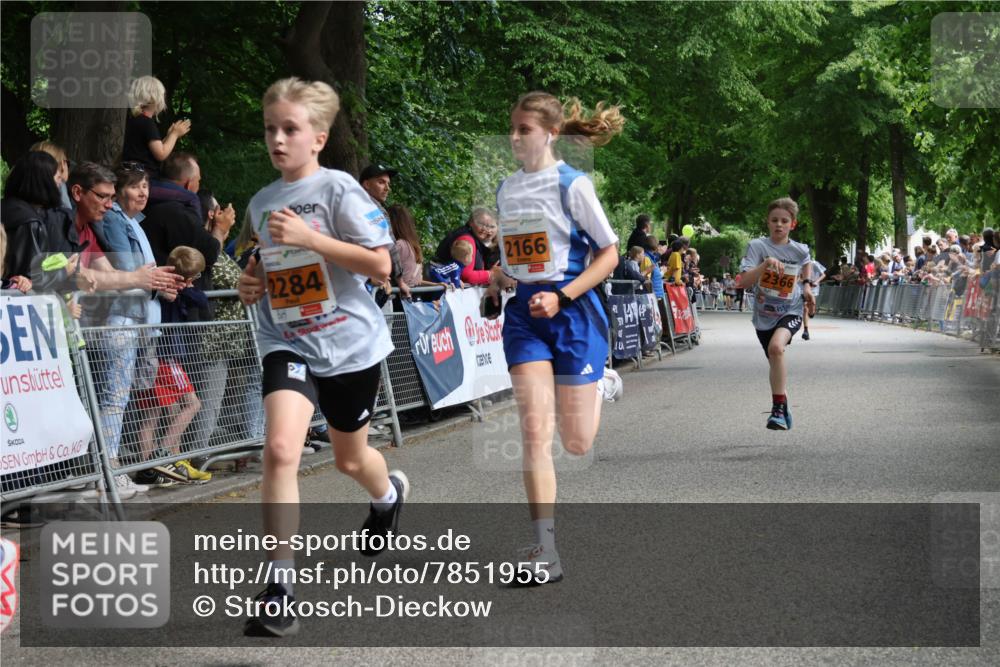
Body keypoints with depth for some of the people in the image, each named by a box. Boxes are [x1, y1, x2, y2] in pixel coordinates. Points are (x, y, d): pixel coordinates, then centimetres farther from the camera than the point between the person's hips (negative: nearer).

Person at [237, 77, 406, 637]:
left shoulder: (339, 190, -11)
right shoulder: (262, 203, 6)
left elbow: (380, 265, -17)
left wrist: (309, 238, -24)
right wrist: (254, 283, 0)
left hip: (351, 343, -2)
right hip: (288, 343, 3)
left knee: (350, 458, 18)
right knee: (280, 448, -22)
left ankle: (390, 492, 56)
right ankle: (280, 584, -16)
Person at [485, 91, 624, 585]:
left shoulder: (571, 185, -7)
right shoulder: (507, 189, 11)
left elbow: (608, 253, -7)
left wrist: (562, 297, -16)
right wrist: (497, 284, 6)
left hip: (571, 309, -4)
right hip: (524, 313, 4)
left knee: (577, 444, 2)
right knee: (535, 429, -11)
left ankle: (603, 391, 40)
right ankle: (545, 552, -11)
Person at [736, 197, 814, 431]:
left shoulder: (800, 250, -3)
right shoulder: (757, 246, -10)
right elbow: (743, 282, -21)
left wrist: (806, 285, 10)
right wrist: (766, 264, -32)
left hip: (791, 312, -2)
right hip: (763, 315, 2)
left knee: (776, 347, -31)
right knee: (776, 365, 16)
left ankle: (778, 408, -25)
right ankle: (783, 408, 40)